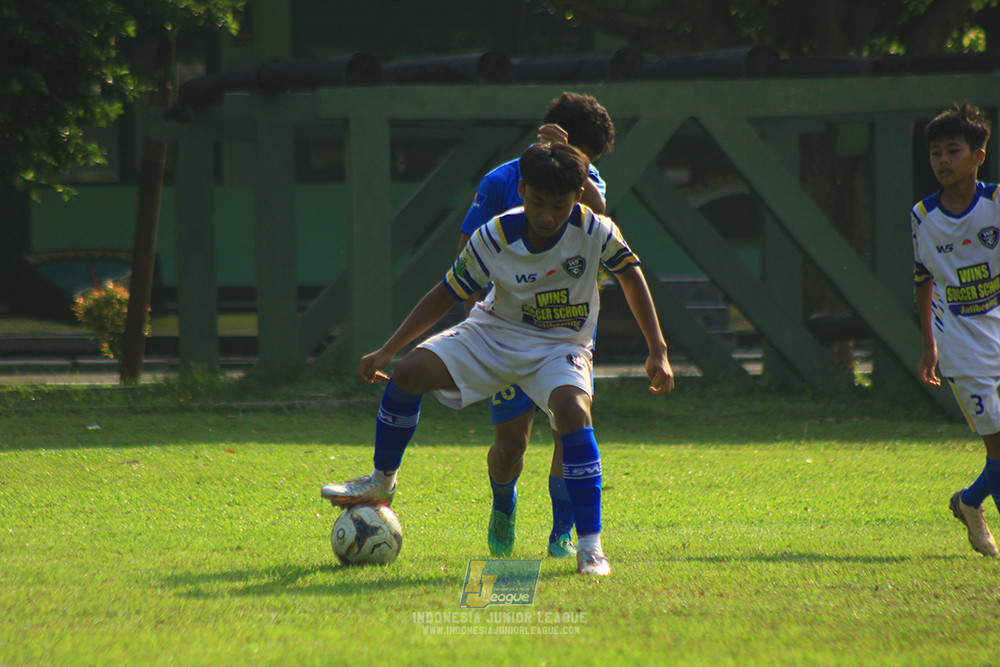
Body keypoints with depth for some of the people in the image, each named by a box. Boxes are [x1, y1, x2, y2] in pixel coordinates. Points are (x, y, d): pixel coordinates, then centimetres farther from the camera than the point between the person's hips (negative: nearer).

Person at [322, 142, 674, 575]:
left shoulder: (594, 231, -19)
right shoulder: (494, 239, -18)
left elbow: (630, 276, -1)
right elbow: (448, 294, -5)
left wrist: (658, 353, -2)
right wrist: (386, 351, -7)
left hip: (561, 346, -2)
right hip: (495, 333, 2)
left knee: (572, 410, -35)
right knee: (409, 373, -19)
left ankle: (590, 547, -28)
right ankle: (381, 483, 7)